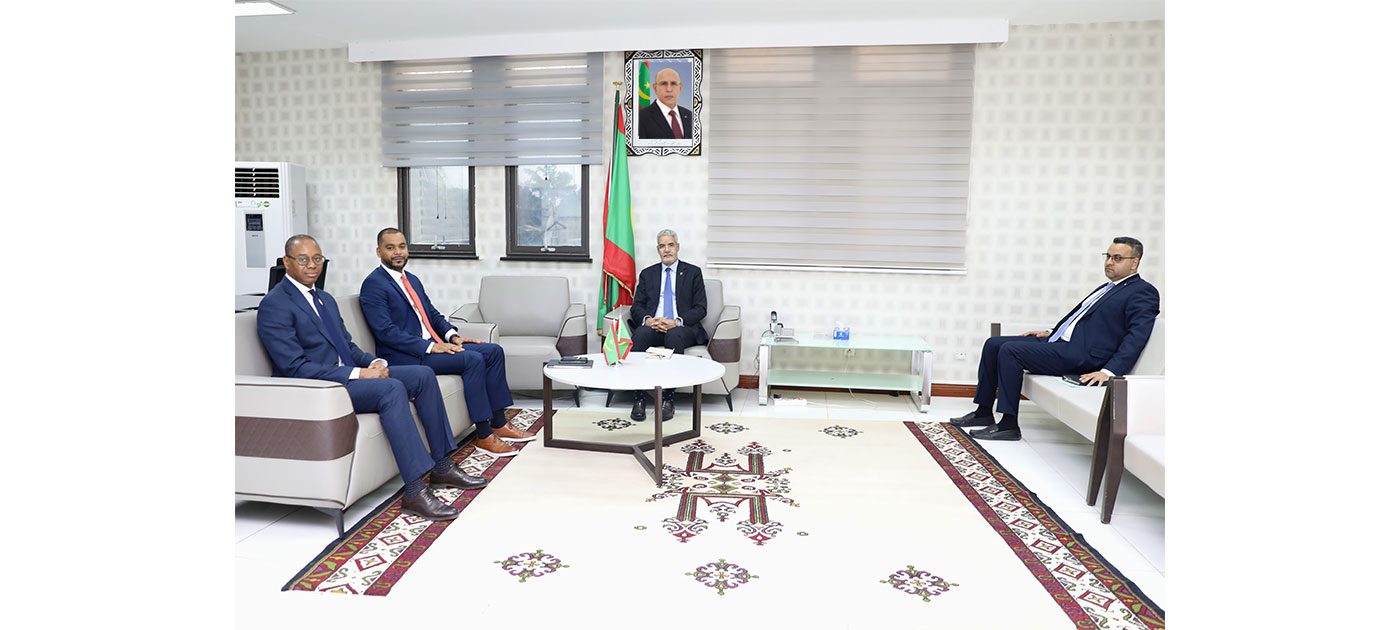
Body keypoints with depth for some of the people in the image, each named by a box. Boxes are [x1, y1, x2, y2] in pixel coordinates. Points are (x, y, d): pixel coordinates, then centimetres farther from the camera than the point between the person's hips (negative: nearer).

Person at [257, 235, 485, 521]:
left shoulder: (326, 299, 18)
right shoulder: (274, 305, -10)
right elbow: (294, 368, -18)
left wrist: (374, 363, -2)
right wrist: (357, 373, -23)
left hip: (350, 374, 9)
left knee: (423, 374, -5)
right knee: (392, 388, -32)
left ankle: (442, 467, 0)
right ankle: (415, 492, -33)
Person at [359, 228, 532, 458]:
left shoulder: (412, 280, 19)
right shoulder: (373, 285, -8)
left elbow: (433, 314, 21)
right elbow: (386, 331, -17)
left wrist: (452, 336, 1)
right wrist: (430, 346, -22)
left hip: (432, 345, 9)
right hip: (406, 357, -9)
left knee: (493, 351, -5)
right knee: (473, 359, -26)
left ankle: (498, 423, -1)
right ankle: (483, 435, -19)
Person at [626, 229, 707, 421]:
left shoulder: (693, 272, 12)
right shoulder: (647, 274, 19)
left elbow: (700, 309, 3)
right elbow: (636, 306, 11)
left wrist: (677, 322, -15)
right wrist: (647, 319, -14)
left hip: (682, 327, -2)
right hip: (652, 326, 2)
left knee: (674, 336, -38)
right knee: (639, 335, -33)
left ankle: (668, 400, -34)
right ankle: (639, 398, -32)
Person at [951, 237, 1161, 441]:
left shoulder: (1143, 292, -3)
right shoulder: (1108, 288, 24)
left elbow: (1137, 336, -16)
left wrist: (1109, 371, -26)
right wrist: (1050, 332, 16)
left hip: (1081, 353, -9)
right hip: (1059, 341, 9)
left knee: (1010, 350, -24)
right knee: (993, 344, 1)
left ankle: (1009, 425, -18)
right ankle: (983, 412, 7)